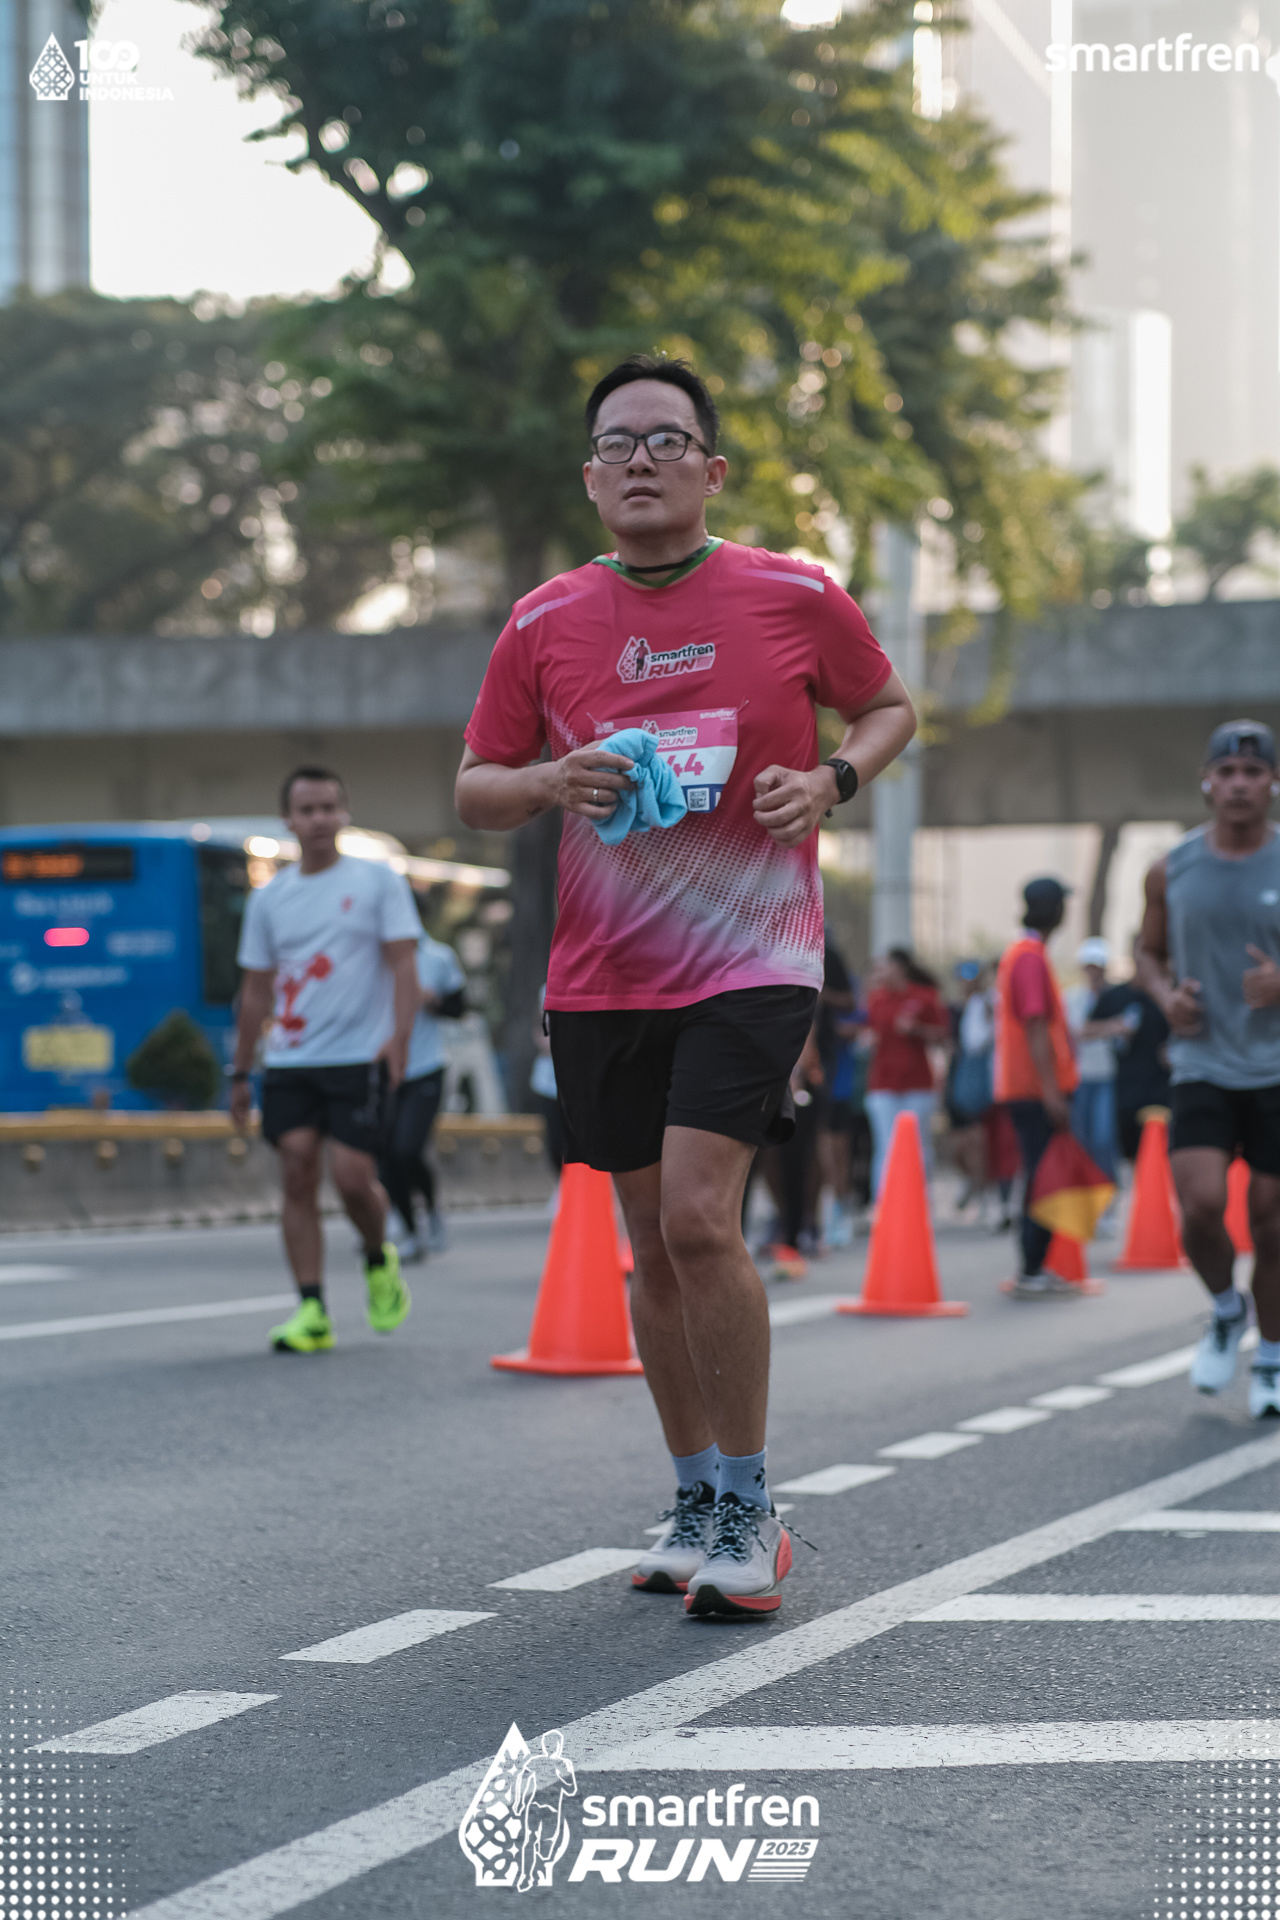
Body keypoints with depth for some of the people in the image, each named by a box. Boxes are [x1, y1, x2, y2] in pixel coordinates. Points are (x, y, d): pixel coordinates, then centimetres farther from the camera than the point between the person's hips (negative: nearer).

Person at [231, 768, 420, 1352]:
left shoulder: (378, 881, 2)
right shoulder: (269, 898, 12)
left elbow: (403, 965, -3)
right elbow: (257, 989, 17)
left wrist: (399, 1037, -17)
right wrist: (240, 1073, 15)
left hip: (360, 1058, -3)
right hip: (289, 1062, 3)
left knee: (351, 1176, -12)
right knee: (297, 1176, -6)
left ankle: (379, 1260, 20)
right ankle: (312, 1311, -5)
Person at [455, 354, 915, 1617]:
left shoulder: (794, 597, -2)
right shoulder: (544, 625, 3)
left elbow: (890, 709, 13)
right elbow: (473, 790, 10)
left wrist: (832, 779, -8)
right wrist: (549, 783, -12)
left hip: (751, 960, -3)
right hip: (603, 979, 4)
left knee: (699, 1218, -17)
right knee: (654, 1243, 9)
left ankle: (750, 1513, -4)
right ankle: (697, 1503, 24)